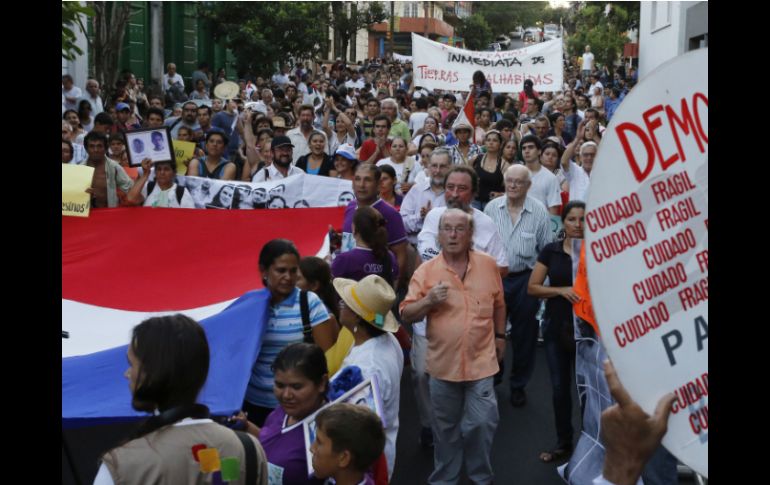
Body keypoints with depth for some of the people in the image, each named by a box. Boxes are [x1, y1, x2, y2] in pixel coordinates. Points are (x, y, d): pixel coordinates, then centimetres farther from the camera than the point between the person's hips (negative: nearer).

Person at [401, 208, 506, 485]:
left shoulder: (488, 264, -2)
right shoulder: (426, 271, -6)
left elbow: (498, 304, 12)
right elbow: (406, 316, -6)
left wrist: (500, 335, 16)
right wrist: (428, 301, -22)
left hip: (481, 361, 0)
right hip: (443, 363, 0)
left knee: (482, 423, 2)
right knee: (445, 428, 14)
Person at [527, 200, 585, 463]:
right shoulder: (550, 251, 1)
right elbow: (532, 287, 1)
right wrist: (562, 290, -13)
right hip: (556, 327, 2)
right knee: (560, 387, 11)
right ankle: (563, 443, 27)